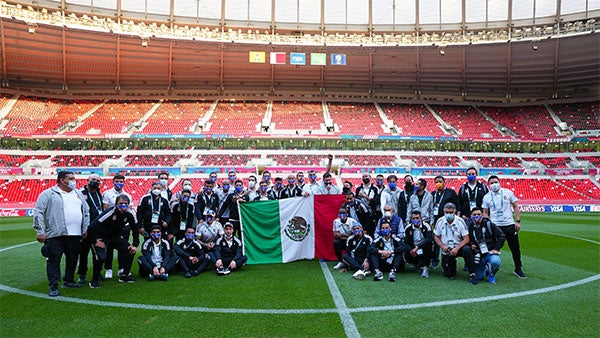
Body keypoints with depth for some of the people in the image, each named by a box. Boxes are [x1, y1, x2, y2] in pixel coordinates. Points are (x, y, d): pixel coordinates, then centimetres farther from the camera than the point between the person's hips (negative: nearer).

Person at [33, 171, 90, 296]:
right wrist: (40, 231, -10)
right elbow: (38, 212, -4)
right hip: (55, 235, -5)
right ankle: (53, 286, 5)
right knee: (54, 260, -3)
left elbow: (86, 211, 21)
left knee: (73, 259, 13)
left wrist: (85, 229, 15)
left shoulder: (78, 194, 16)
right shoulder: (49, 194, -1)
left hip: (75, 235, 5)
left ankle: (69, 281, 29)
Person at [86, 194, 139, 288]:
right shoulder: (109, 213, -30)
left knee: (131, 251, -4)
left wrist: (135, 245, -3)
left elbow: (135, 229, 1)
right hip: (100, 237, -6)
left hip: (115, 236, 6)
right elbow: (92, 227, -28)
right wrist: (96, 241, -24)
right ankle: (94, 281, 0)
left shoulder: (129, 214, -13)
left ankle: (124, 276, 11)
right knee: (101, 257, -23)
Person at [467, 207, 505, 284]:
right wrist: (470, 246, -10)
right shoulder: (469, 227, -1)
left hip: (490, 252, -2)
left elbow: (501, 236, -2)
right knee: (479, 277, 0)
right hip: (478, 255, 2)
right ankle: (485, 268, 36)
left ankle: (492, 275, -1)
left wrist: (496, 249, -8)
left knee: (495, 262, -36)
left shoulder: (489, 224, -7)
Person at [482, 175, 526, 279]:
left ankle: (518, 269, 21)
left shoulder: (508, 192, 0)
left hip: (509, 225, 0)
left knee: (515, 248, 7)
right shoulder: (487, 197, 1)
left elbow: (515, 207, 4)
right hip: (494, 226, 0)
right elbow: (485, 213, 5)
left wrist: (518, 221, -4)